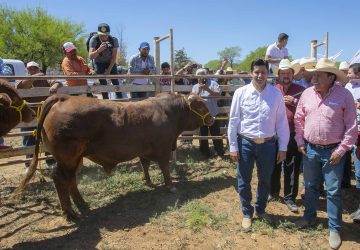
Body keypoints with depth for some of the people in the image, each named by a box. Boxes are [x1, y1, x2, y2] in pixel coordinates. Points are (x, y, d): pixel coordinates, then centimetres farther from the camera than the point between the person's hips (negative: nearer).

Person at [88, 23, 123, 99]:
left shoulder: (114, 40, -22)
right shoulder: (94, 40, -25)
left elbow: (114, 57, -15)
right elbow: (91, 56, -33)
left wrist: (109, 70, -14)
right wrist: (99, 50, -51)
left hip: (111, 63, 1)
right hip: (99, 63, -1)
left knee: (115, 82, -4)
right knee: (103, 83, -7)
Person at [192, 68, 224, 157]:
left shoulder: (213, 83, -1)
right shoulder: (195, 86, 9)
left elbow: (218, 94, -13)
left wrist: (207, 89, -21)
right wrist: (198, 90, -18)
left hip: (213, 114, -3)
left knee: (216, 134, 4)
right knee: (203, 134, 11)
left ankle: (220, 152, 17)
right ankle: (205, 153, 23)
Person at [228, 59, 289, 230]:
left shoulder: (276, 94, -3)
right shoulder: (241, 92, -6)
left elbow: (282, 122, 1)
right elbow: (233, 121, -4)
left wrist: (283, 147, 1)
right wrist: (233, 146, -5)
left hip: (268, 144, 1)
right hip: (245, 143, -1)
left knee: (265, 181, 18)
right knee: (244, 182, 11)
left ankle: (260, 209, 42)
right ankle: (247, 213, 33)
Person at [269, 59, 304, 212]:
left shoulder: (301, 91, 2)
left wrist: (295, 101, -13)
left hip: (293, 136, -1)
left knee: (291, 169, 6)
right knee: (274, 166, 15)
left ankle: (290, 197, 21)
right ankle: (273, 191, 35)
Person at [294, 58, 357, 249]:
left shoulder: (344, 95, -10)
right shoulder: (307, 93, 1)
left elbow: (351, 126, -8)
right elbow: (299, 119, 9)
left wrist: (342, 149, -11)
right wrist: (300, 141, 5)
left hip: (332, 151, -3)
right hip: (310, 149, 4)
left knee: (333, 191, 5)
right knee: (310, 186, 17)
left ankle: (334, 229, 21)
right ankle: (309, 217, 37)